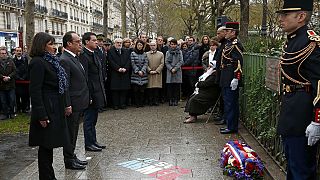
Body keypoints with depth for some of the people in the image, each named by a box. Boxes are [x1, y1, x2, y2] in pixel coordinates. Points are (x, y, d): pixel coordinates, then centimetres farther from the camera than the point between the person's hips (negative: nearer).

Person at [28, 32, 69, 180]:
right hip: (47, 109, -9)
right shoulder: (38, 62, -14)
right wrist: (42, 115, -21)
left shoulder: (50, 61, 14)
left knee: (48, 144, 17)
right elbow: (35, 90, -19)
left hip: (53, 109, 9)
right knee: (45, 145, 1)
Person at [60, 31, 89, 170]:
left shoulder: (75, 58, 12)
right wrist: (67, 105, -21)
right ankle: (69, 161, 16)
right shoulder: (64, 60, -17)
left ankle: (72, 156, 31)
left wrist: (87, 97, 17)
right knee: (70, 132, 4)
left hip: (79, 103, 9)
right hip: (72, 104, -9)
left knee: (74, 131, 19)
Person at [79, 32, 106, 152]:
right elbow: (84, 77, -20)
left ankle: (93, 141, 27)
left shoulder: (94, 54, 14)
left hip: (97, 92, 10)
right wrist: (88, 96, -22)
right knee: (89, 119, 2)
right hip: (91, 93, -9)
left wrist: (102, 91, 17)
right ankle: (89, 144, 13)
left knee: (93, 119, 17)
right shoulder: (84, 55, -16)